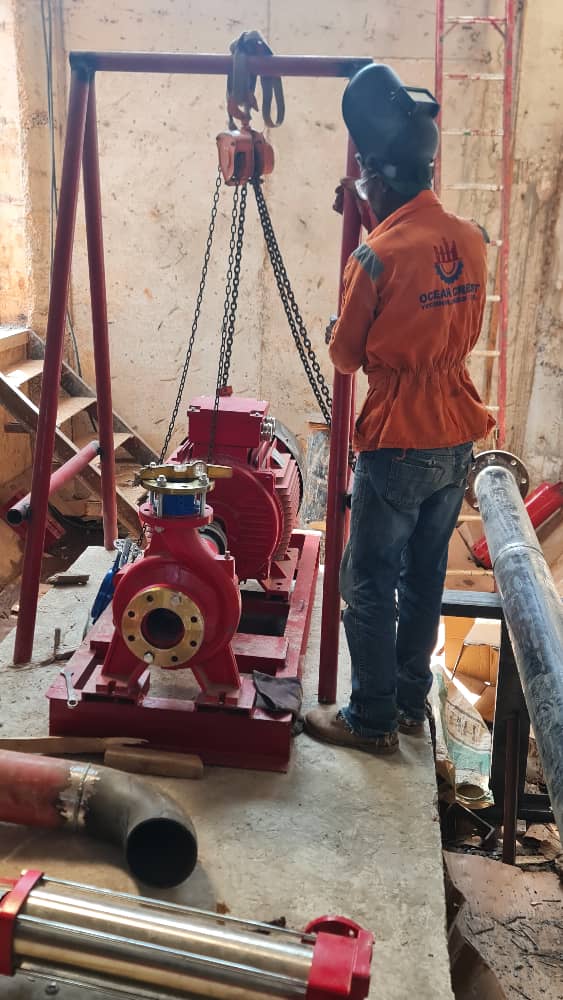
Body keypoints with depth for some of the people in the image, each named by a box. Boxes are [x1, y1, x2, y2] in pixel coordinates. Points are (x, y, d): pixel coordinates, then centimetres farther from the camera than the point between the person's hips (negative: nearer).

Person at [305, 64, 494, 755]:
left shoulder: (376, 256, -16)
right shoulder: (470, 240, 4)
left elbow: (344, 356, -5)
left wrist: (337, 333, 16)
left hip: (397, 446, -7)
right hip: (457, 441, 7)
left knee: (369, 588, 6)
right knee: (425, 579, 17)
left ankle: (371, 720, 18)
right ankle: (411, 703, 30)